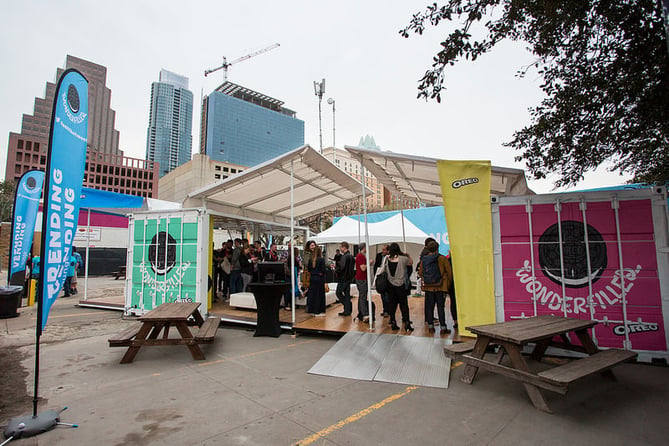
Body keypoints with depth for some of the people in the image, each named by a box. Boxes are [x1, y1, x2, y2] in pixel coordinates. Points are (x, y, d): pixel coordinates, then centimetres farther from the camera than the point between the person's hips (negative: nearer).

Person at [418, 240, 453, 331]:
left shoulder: (423, 259, 1)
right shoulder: (442, 258, -7)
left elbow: (420, 273, 9)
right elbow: (449, 272, -2)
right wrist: (448, 285, 10)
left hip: (428, 287, 3)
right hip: (440, 287, -3)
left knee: (429, 306, 10)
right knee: (440, 307, 3)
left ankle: (430, 326, 15)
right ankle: (443, 327, 6)